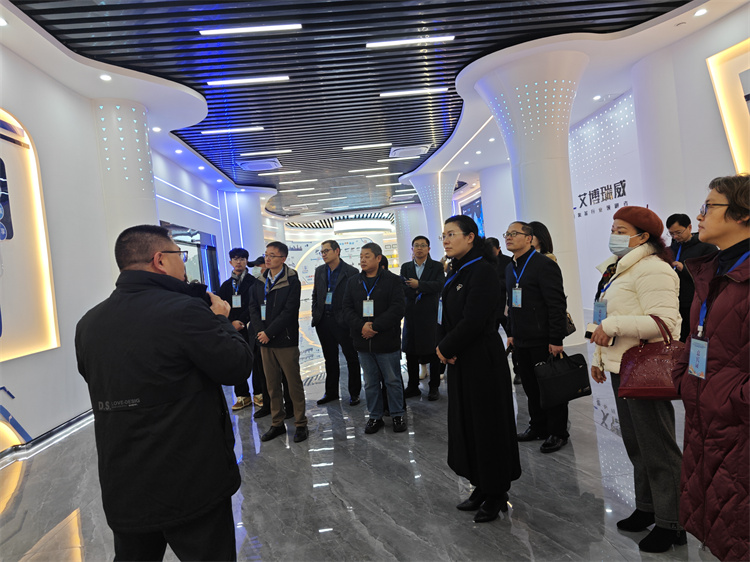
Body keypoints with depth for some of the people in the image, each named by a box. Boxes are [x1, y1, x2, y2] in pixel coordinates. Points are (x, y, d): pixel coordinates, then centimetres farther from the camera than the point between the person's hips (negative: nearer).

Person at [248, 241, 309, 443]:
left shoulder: (292, 281, -7)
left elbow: (289, 311, -14)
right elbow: (253, 307, 7)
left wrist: (269, 332, -15)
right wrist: (260, 331, -8)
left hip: (285, 340, -5)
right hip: (265, 341, 5)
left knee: (294, 383, 4)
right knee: (272, 384, 12)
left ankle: (300, 424, 15)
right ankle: (277, 423, 24)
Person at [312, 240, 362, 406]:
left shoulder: (351, 272, -8)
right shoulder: (319, 271, 9)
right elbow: (315, 295, 16)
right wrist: (315, 316, 7)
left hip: (342, 322, -5)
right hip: (323, 321, 5)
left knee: (351, 358, 5)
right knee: (330, 359, 16)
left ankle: (354, 393, 19)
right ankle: (331, 392, 28)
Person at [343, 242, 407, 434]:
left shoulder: (393, 280, -3)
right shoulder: (353, 282, 10)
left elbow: (397, 309, -12)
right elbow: (347, 309, 5)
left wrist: (374, 326, -18)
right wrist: (361, 326, -13)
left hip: (387, 341, -4)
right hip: (363, 342, 4)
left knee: (393, 381, 7)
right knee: (370, 383, 12)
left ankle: (397, 415, 24)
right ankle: (375, 417, 25)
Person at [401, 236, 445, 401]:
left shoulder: (436, 266, 5)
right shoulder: (405, 267, 13)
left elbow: (439, 285, -11)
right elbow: (403, 288, -1)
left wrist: (419, 285, -17)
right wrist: (424, 291, -13)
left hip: (431, 315, -2)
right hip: (411, 315, 3)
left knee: (433, 353, 3)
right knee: (411, 353, 7)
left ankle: (434, 387, 15)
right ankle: (413, 387, 19)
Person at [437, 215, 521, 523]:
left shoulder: (482, 270, -15)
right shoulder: (455, 272, 11)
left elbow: (473, 321, -22)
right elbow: (447, 317, 13)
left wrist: (446, 348, -12)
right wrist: (444, 348, -4)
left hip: (482, 360, -9)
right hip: (460, 361, 9)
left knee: (487, 424, 4)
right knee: (466, 424, 15)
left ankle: (497, 494, 20)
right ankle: (481, 487, 31)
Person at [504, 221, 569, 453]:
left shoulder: (544, 265, -12)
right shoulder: (510, 268, 13)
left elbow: (557, 305, -16)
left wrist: (556, 340, -19)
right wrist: (511, 333, 17)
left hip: (543, 340, -8)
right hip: (521, 340, 8)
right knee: (530, 386, 15)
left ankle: (557, 432, 17)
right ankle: (538, 426, 30)